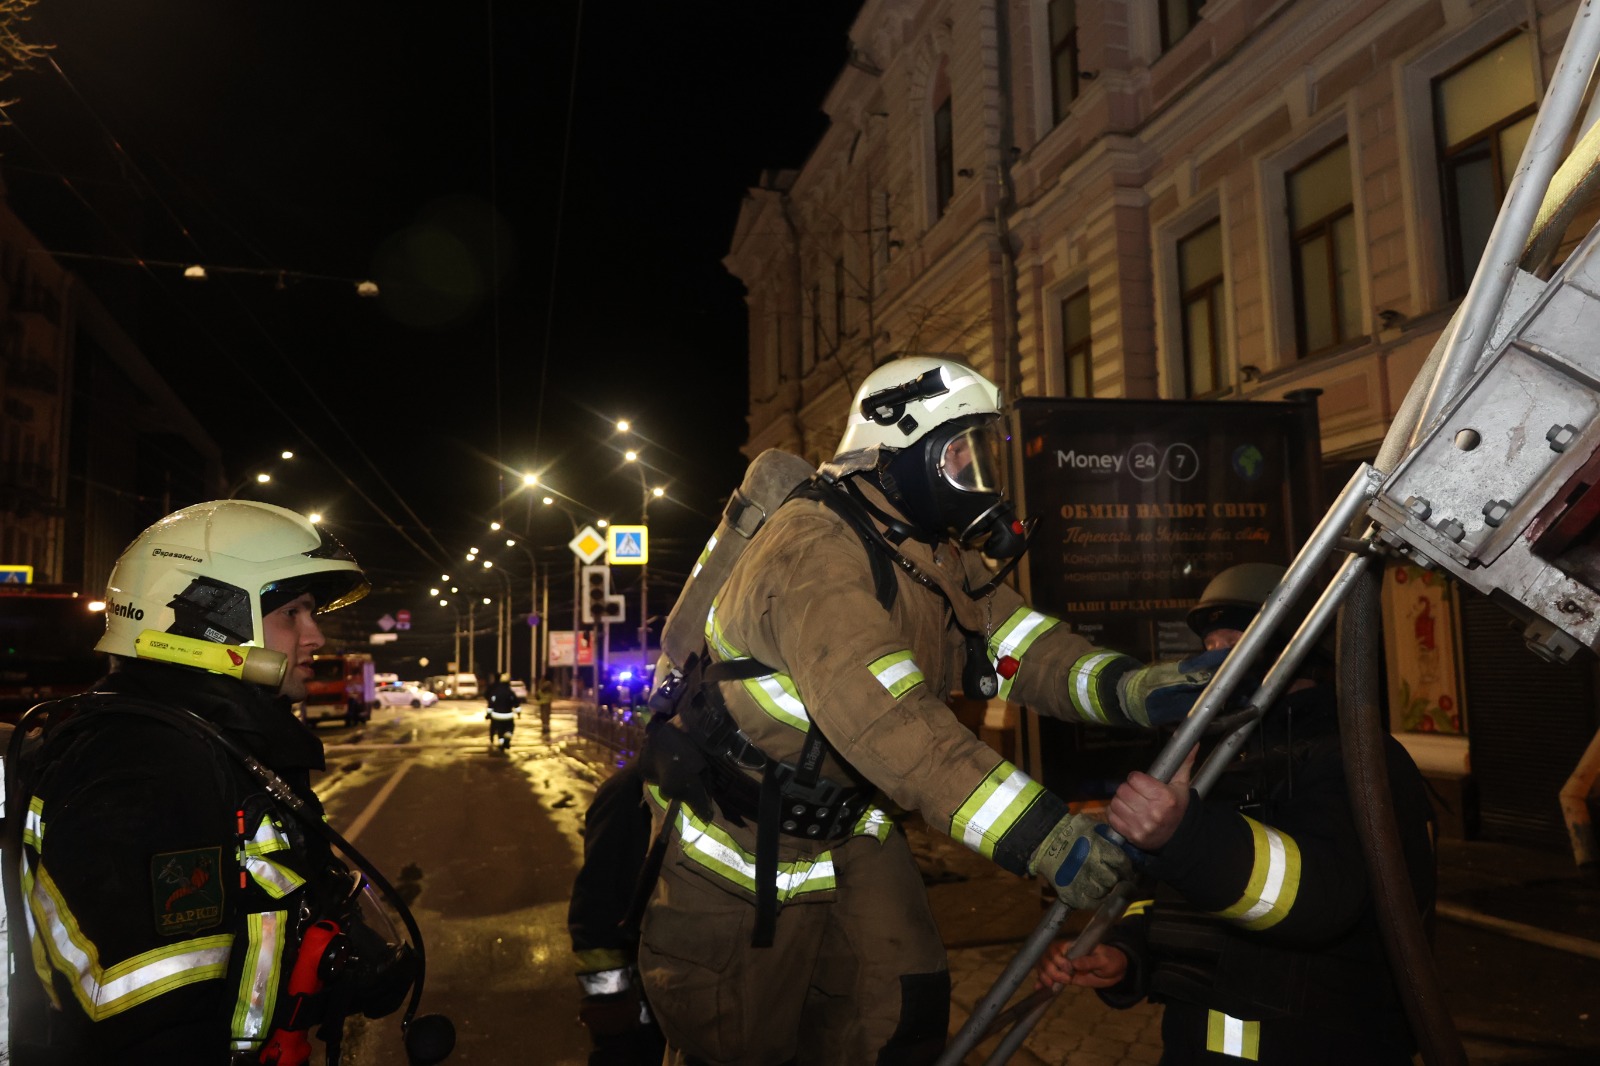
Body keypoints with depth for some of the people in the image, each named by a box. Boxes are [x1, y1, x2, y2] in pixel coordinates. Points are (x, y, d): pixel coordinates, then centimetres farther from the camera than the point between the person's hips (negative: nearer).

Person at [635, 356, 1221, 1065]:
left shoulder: (947, 555, 3)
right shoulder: (816, 548, -30)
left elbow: (1020, 641, -7)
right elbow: (886, 715, -41)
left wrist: (1130, 687, -26)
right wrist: (1041, 835, -45)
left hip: (850, 824, 8)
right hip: (744, 838, -7)